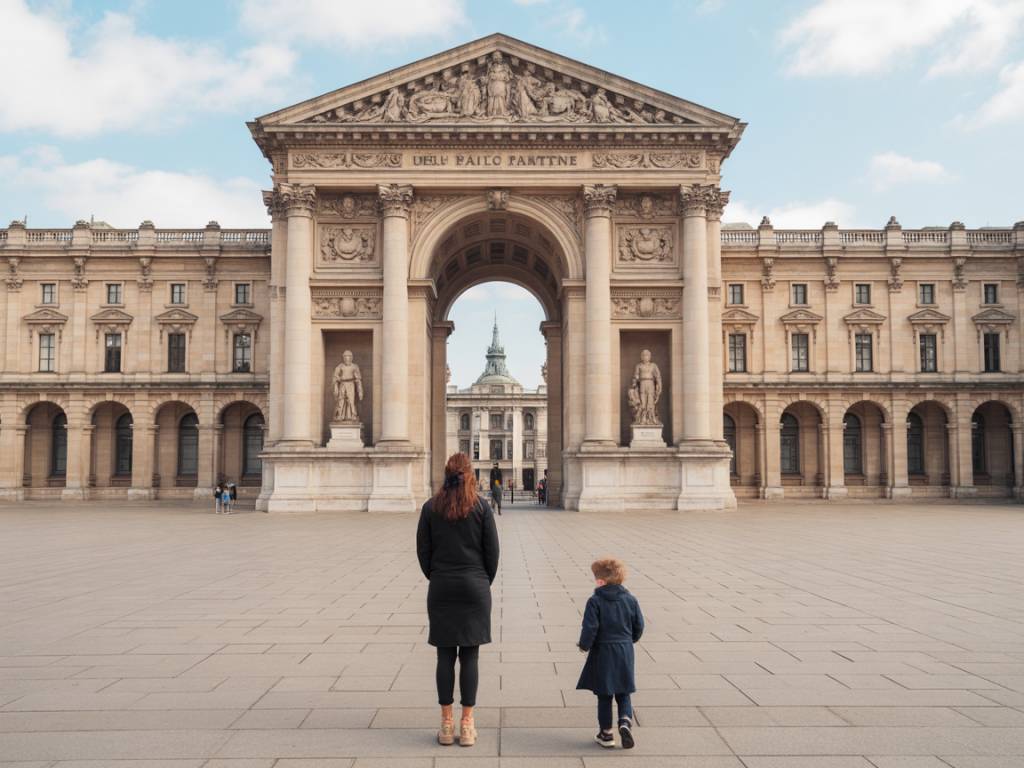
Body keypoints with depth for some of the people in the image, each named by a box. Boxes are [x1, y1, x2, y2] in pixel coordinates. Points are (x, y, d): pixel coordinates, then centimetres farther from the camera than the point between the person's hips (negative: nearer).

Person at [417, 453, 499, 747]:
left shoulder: (430, 507, -1)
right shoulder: (481, 507, -3)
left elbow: (423, 551, 2)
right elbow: (492, 551, -2)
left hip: (441, 589, 1)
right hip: (475, 588, -1)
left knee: (445, 657, 6)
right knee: (470, 656, 3)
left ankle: (446, 724, 11)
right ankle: (467, 725, 7)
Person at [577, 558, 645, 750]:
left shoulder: (595, 601, -14)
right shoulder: (630, 599, -1)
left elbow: (590, 628, -17)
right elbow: (639, 626, 5)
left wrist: (584, 646, 0)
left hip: (602, 653, -3)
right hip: (625, 652, 3)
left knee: (604, 696, 10)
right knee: (623, 694, 15)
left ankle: (606, 733, 16)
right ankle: (625, 722, -6)